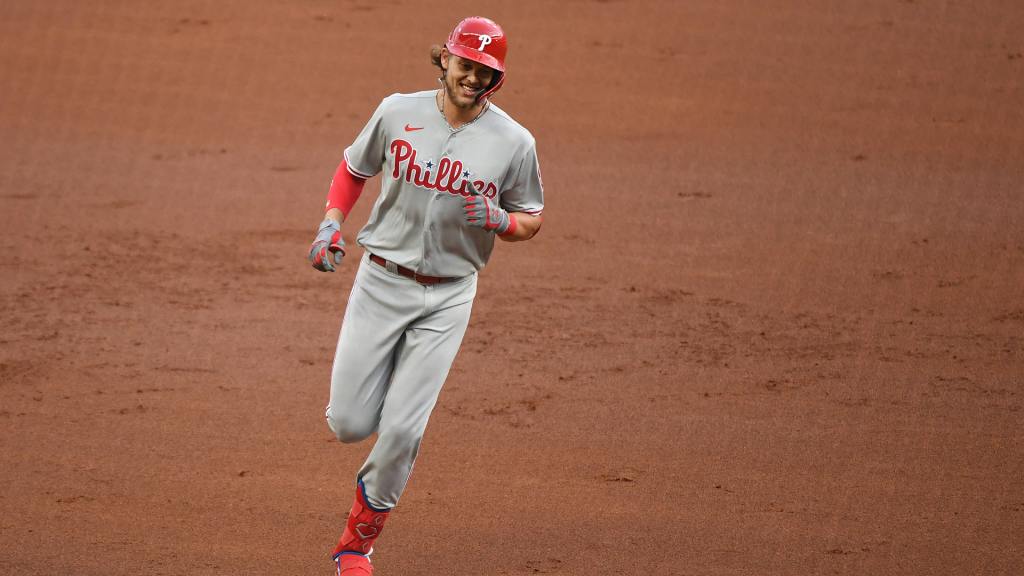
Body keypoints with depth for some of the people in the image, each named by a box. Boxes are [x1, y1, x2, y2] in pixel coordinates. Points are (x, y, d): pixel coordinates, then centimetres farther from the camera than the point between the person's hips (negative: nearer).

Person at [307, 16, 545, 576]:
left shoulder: (514, 142, -7)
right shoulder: (397, 112, -4)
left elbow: (531, 220, 5)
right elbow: (353, 168, 12)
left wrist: (499, 219, -18)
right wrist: (331, 223, -4)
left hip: (447, 298, -1)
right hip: (380, 281, 1)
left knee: (402, 431, -6)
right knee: (348, 424, -3)